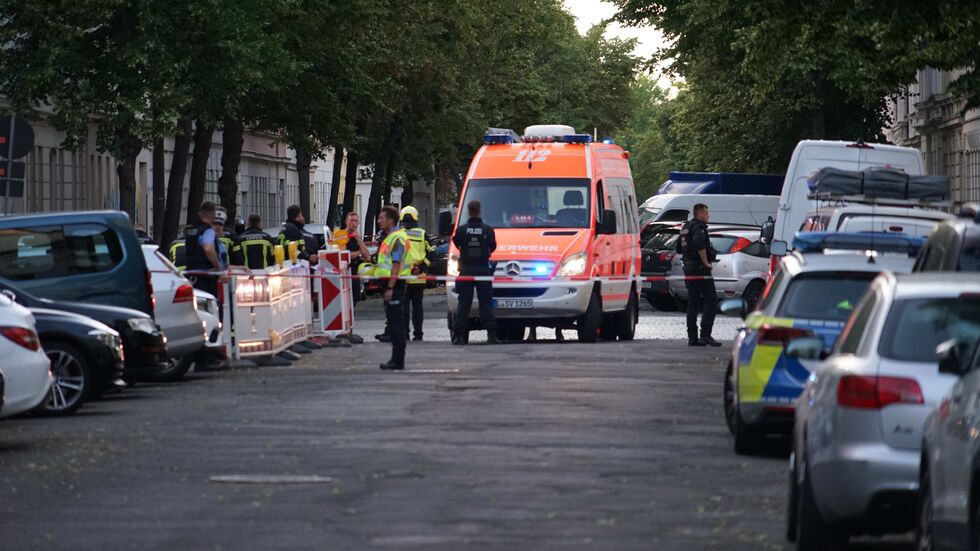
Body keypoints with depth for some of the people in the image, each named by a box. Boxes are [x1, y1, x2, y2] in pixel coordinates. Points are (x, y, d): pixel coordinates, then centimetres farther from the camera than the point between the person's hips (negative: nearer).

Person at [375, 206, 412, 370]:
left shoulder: (397, 238, -14)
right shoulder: (391, 237, 19)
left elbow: (396, 264, -21)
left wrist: (390, 287, -24)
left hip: (395, 283, -11)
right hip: (390, 283, 11)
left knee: (395, 323, -9)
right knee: (393, 321, 12)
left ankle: (397, 361, -8)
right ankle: (396, 359, 16)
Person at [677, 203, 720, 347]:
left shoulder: (685, 227, 18)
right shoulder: (698, 227, -12)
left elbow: (679, 247, 23)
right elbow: (699, 244, -27)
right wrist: (706, 262, -19)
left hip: (688, 266, 10)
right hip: (700, 268, -9)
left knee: (693, 303, 10)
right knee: (711, 300, -8)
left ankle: (692, 337, 9)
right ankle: (705, 334, -17)